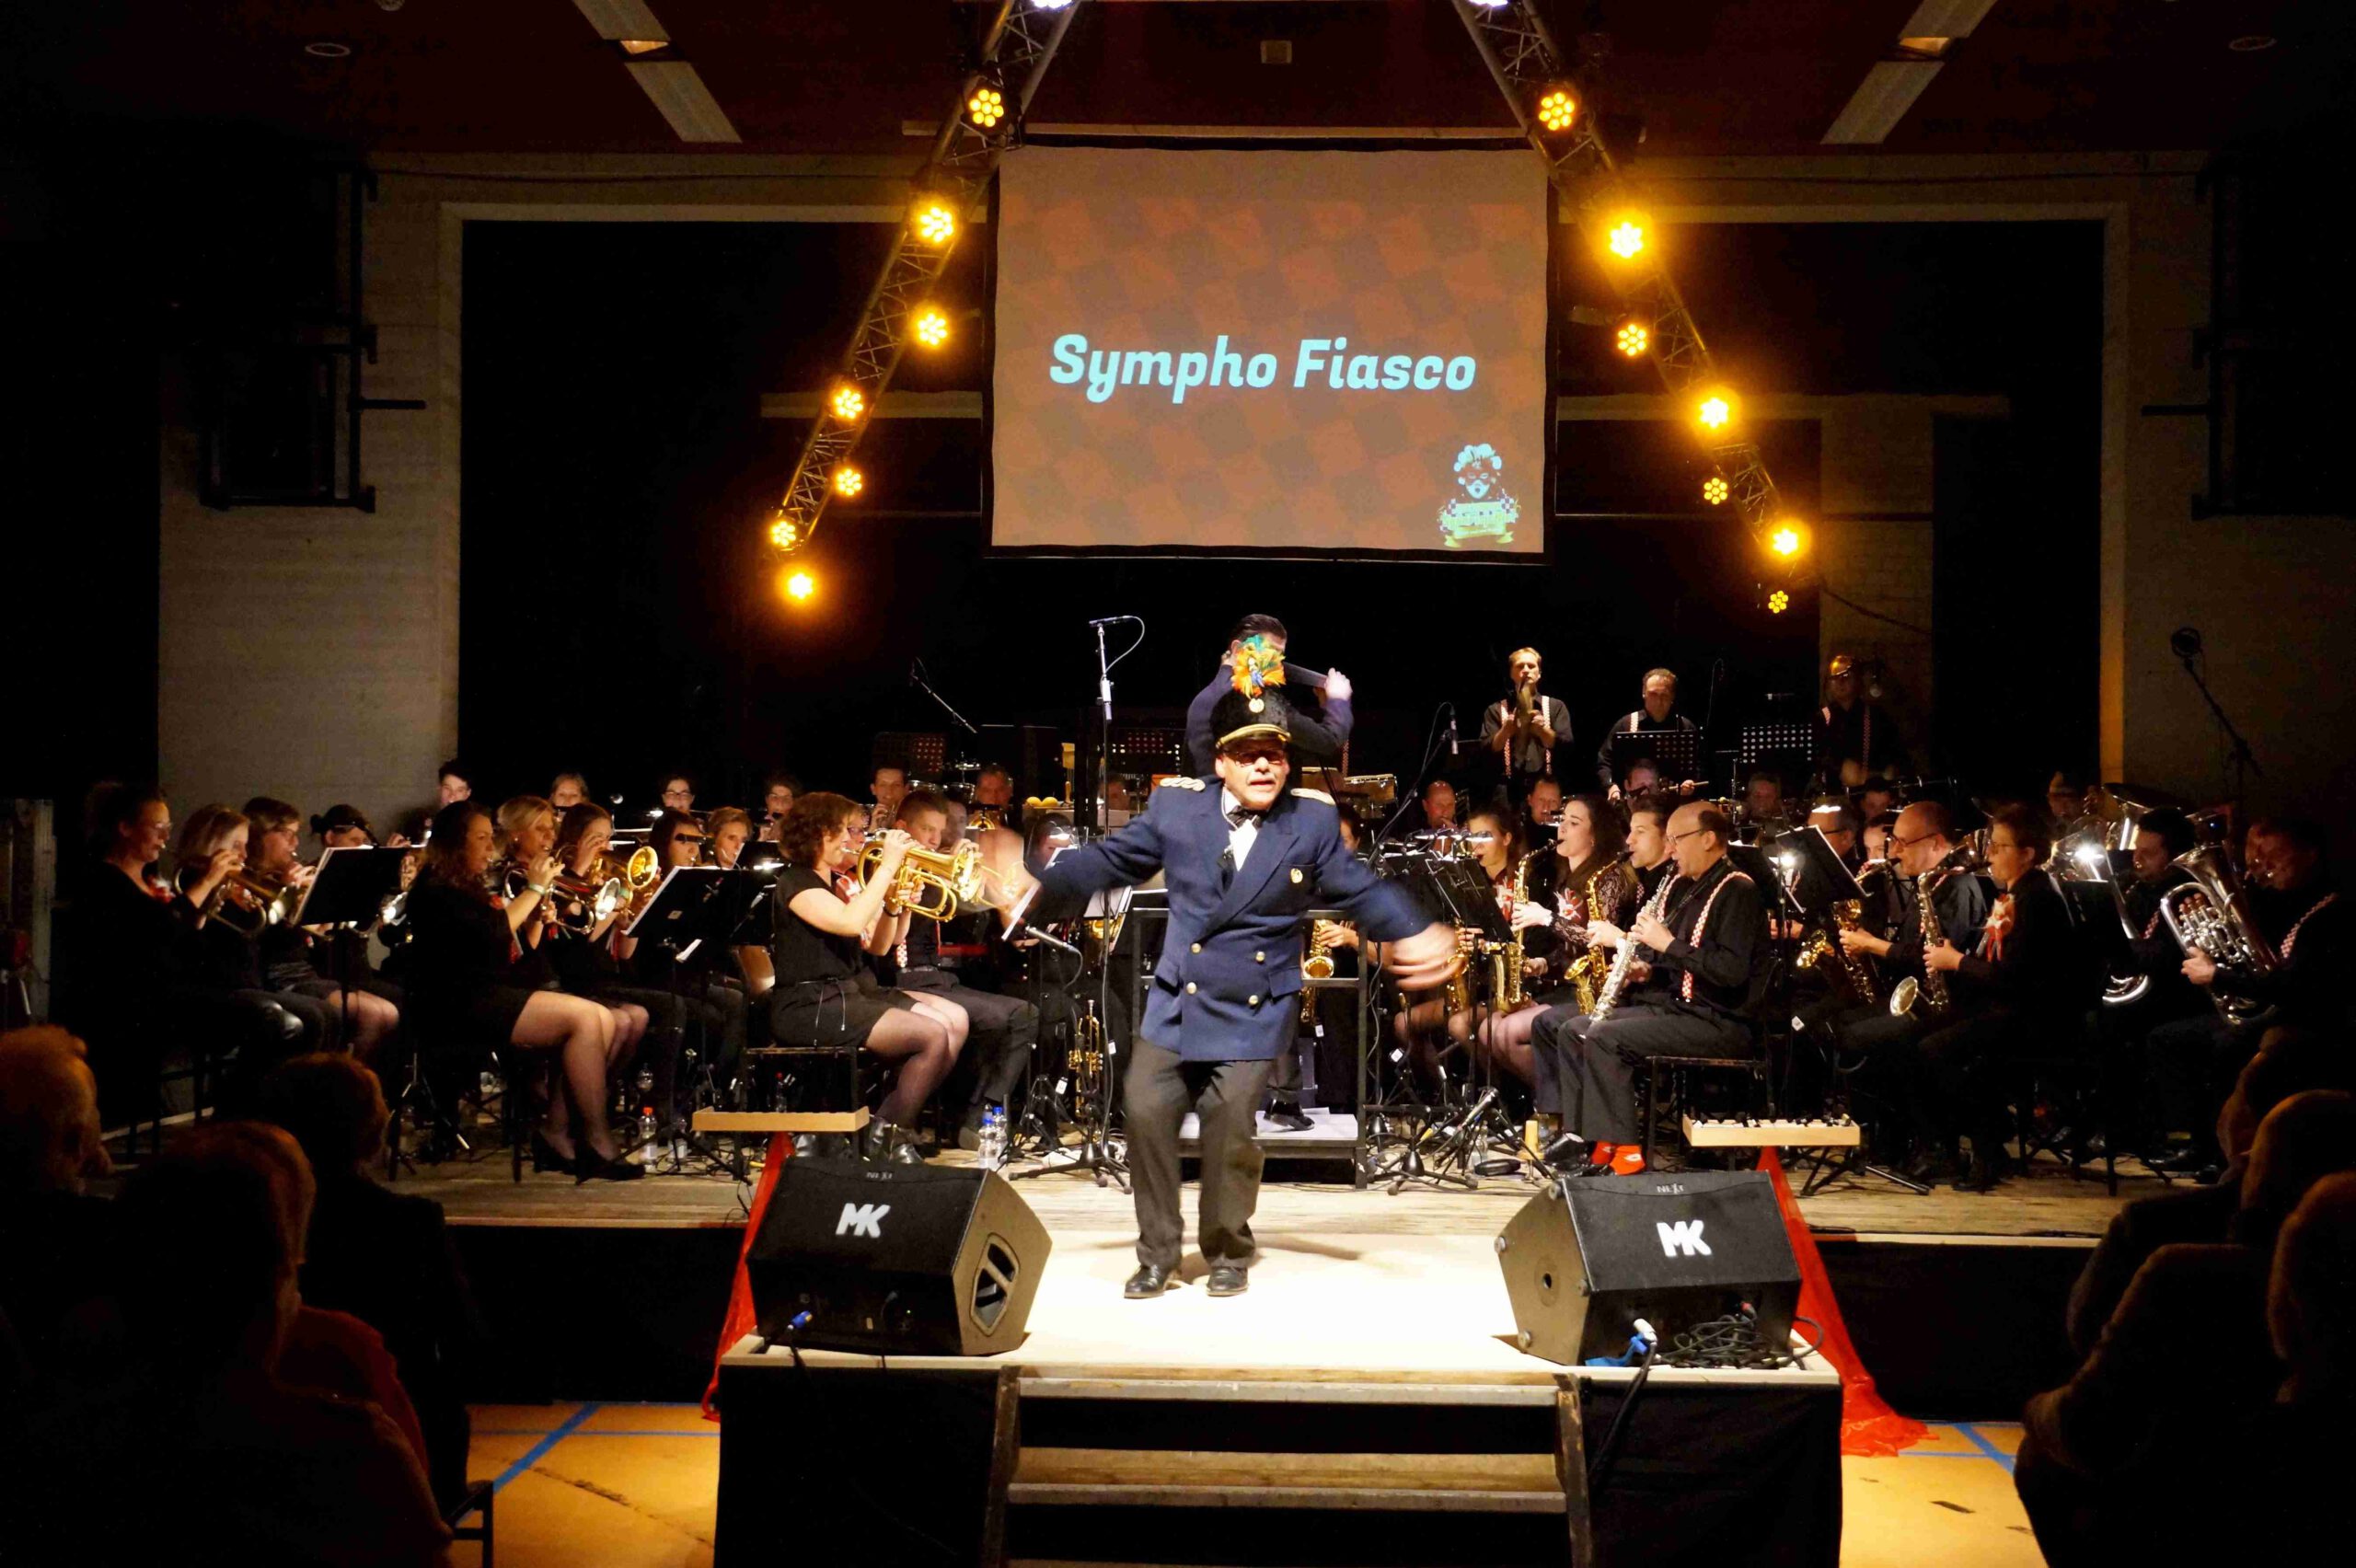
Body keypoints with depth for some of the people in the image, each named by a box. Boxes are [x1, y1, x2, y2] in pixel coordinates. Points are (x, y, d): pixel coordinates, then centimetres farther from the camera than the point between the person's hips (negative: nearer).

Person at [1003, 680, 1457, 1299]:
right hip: (1177, 995, 2)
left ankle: (1229, 1252, 19)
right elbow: (1108, 860, 7)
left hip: (1255, 1009, -2)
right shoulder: (1176, 806, -1)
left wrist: (1416, 934, -11)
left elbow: (1360, 889, 3)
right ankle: (1157, 1254, 17)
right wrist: (1041, 891, -2)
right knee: (1146, 1111, -2)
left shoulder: (1313, 819, -2)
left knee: (1231, 1122, -6)